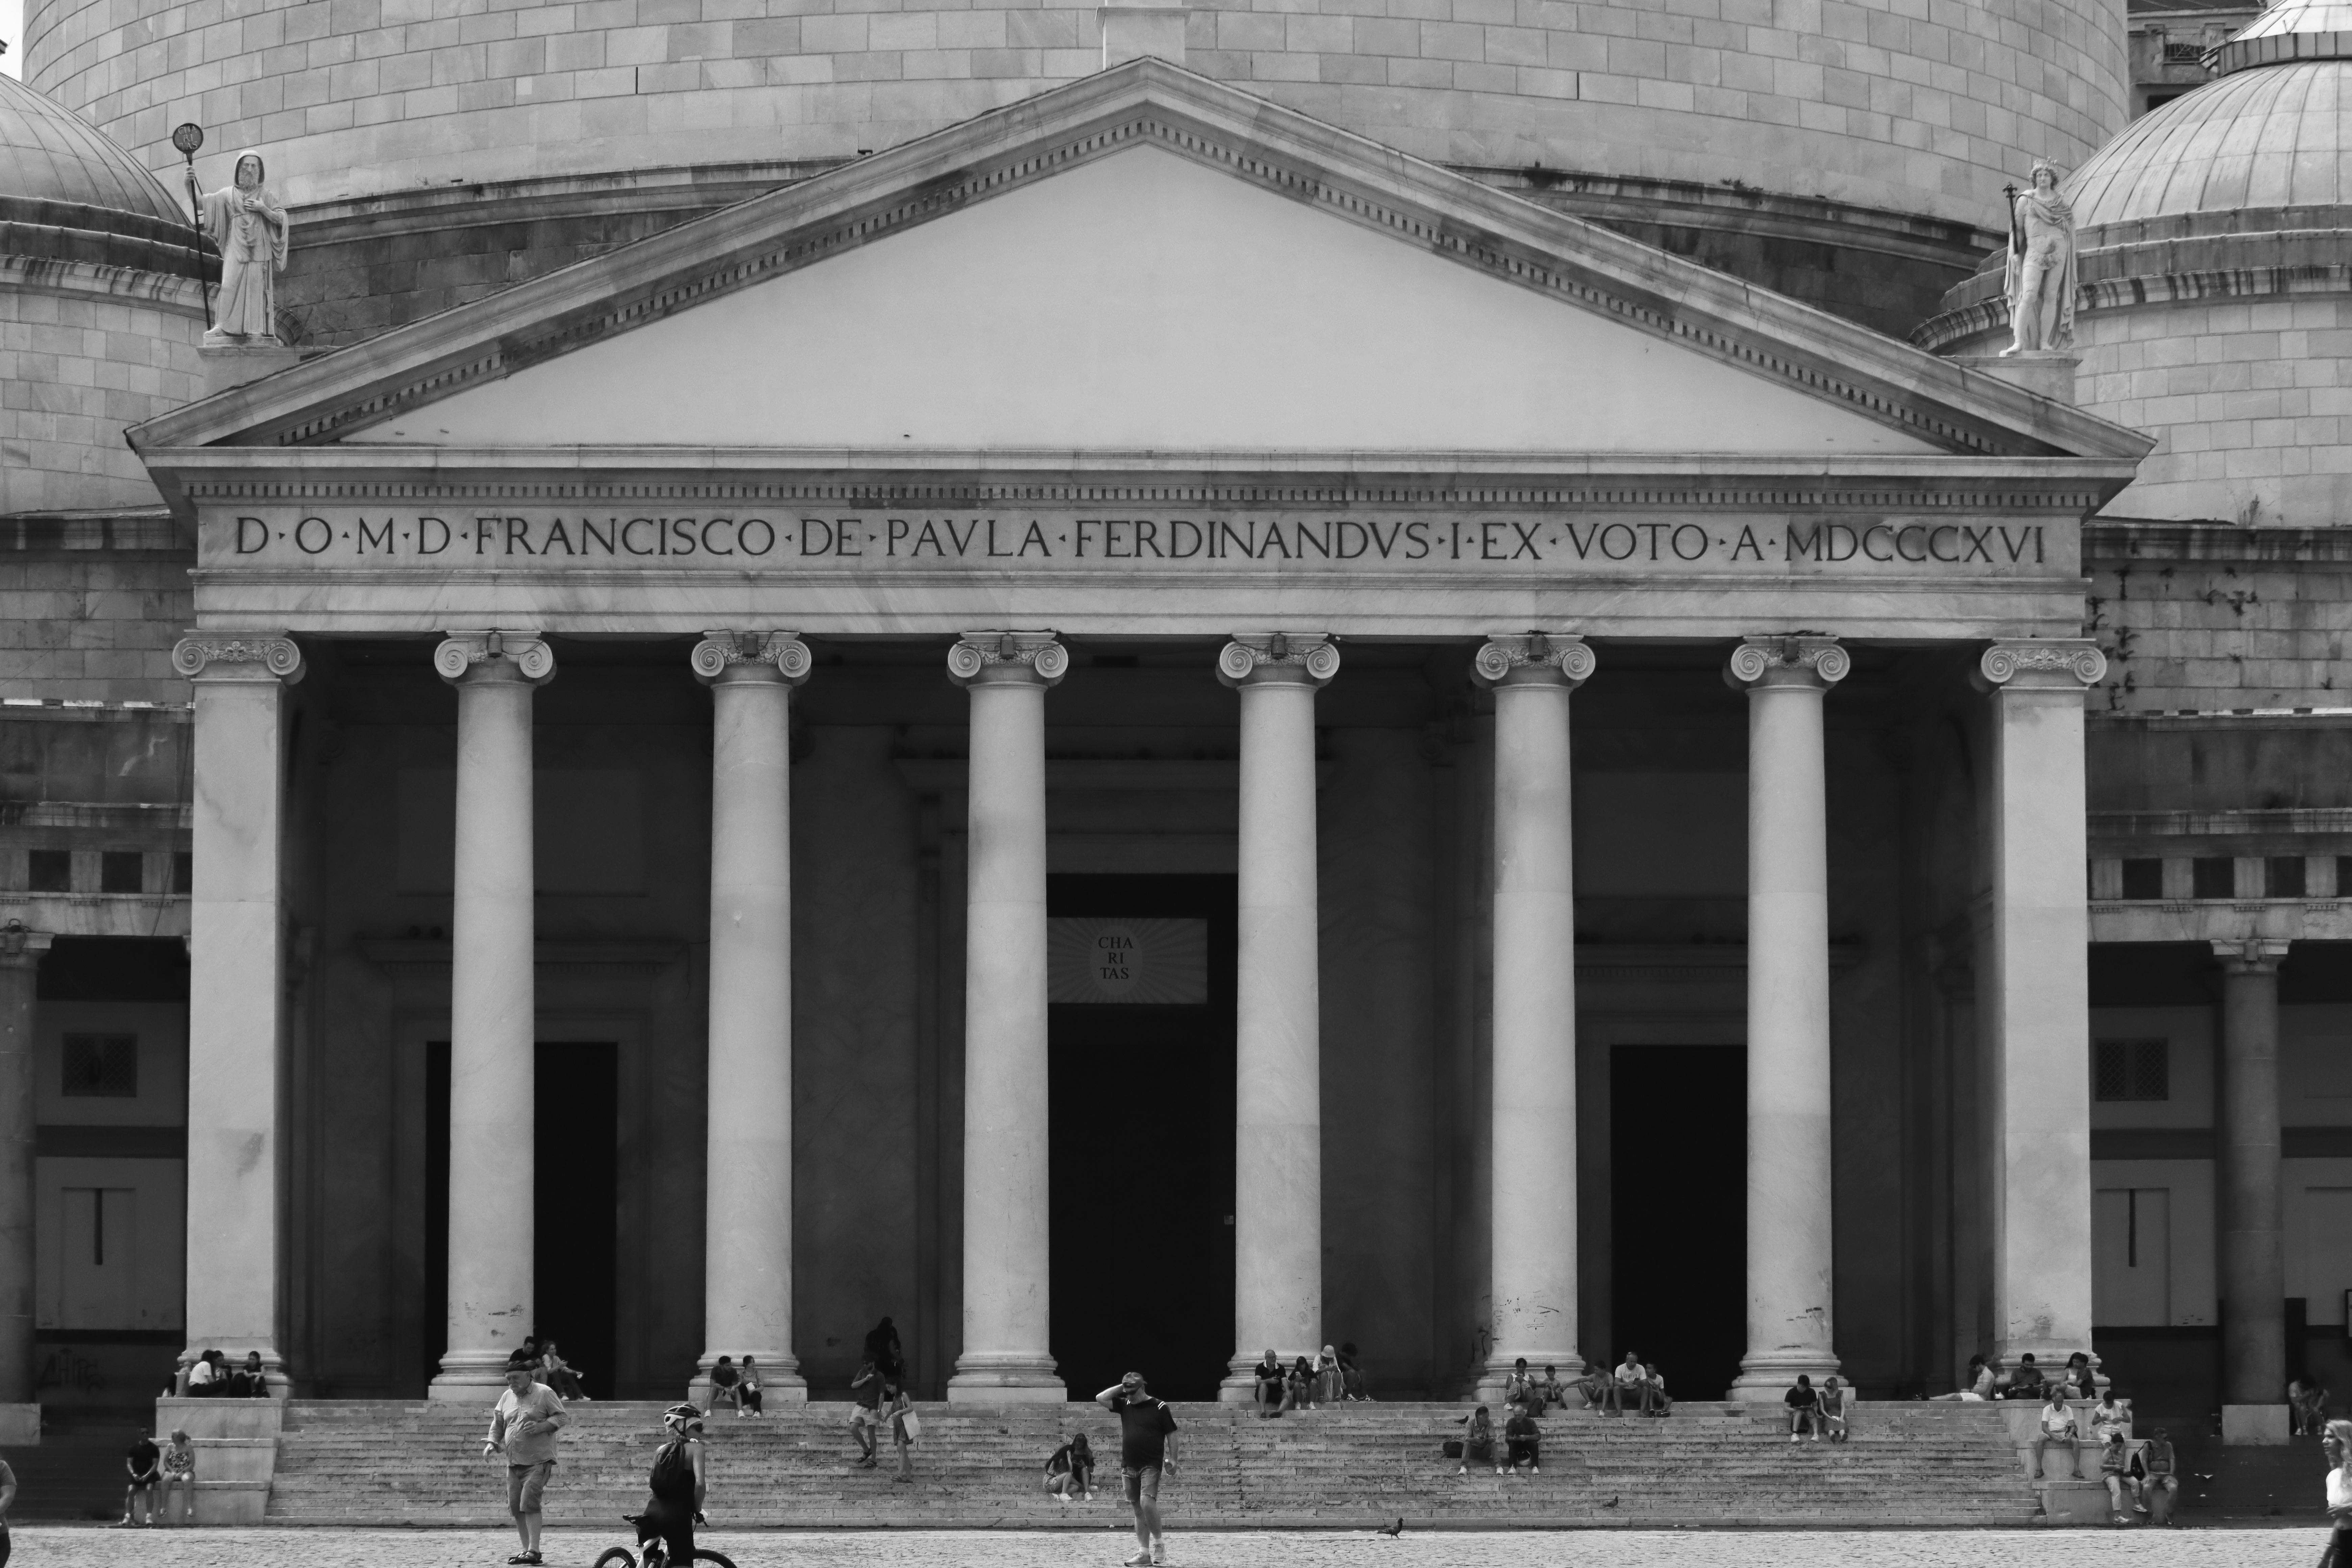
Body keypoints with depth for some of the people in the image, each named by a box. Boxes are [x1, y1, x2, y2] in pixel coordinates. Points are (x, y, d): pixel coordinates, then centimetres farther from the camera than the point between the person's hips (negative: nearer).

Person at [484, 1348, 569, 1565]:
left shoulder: (544, 1393, -2)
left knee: (529, 1502, -17)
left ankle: (534, 1550, -17)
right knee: (515, 1506, 5)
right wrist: (492, 1442, 4)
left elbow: (562, 1418, -4)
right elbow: (497, 1423, 21)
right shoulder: (507, 1397, 15)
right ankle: (527, 1548, 15)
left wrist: (541, 1426, -19)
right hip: (514, 1463, 7)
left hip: (538, 1461, -7)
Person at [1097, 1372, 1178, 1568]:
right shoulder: (1125, 1406, 10)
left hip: (1151, 1465, -5)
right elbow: (1100, 1399, 6)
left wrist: (1172, 1459, -7)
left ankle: (1158, 1544, -7)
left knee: (1147, 1502, -22)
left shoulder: (1159, 1408, -3)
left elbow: (1171, 1434, -1)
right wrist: (1122, 1387, 2)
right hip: (1129, 1466, 5)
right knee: (1138, 1510, 6)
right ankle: (1143, 1552, 8)